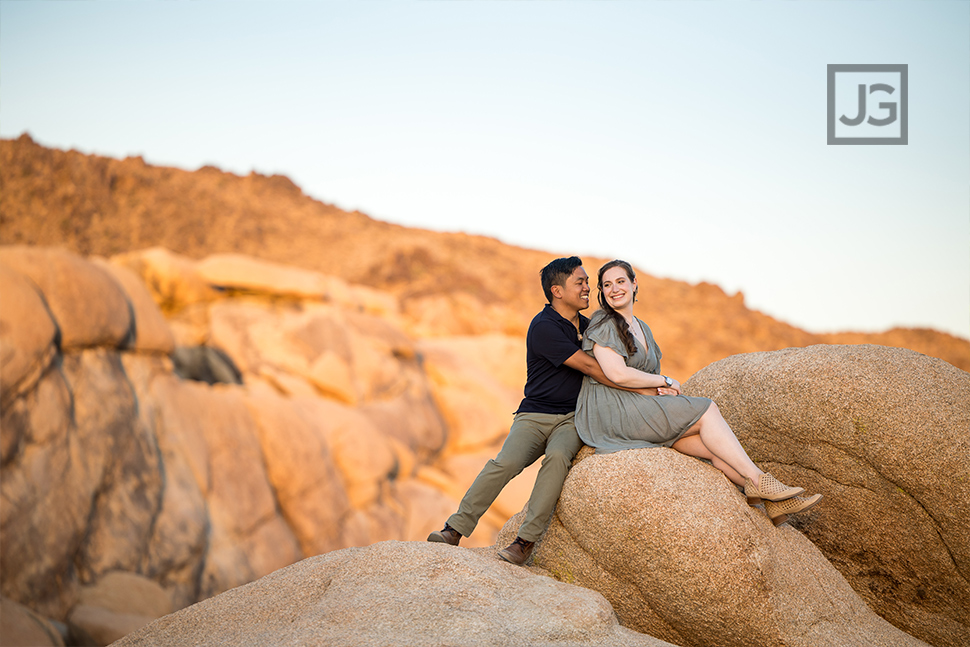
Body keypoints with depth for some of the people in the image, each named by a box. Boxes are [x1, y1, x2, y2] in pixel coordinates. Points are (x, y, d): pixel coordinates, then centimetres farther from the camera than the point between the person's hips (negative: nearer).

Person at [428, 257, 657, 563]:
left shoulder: (587, 326, 14)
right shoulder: (544, 327, -10)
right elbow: (589, 367, -16)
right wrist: (641, 388, -15)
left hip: (572, 419, 4)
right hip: (535, 415, -4)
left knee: (557, 457, -31)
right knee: (506, 462, -29)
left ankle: (525, 541, -33)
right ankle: (455, 530, -20)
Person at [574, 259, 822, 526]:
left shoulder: (642, 328, 21)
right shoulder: (603, 326, -6)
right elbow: (618, 374, -19)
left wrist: (664, 389, 0)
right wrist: (665, 381, -7)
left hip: (639, 409, 8)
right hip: (611, 412, -8)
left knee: (714, 447, -10)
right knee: (706, 410, -16)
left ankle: (772, 502, -12)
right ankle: (757, 480, -14)